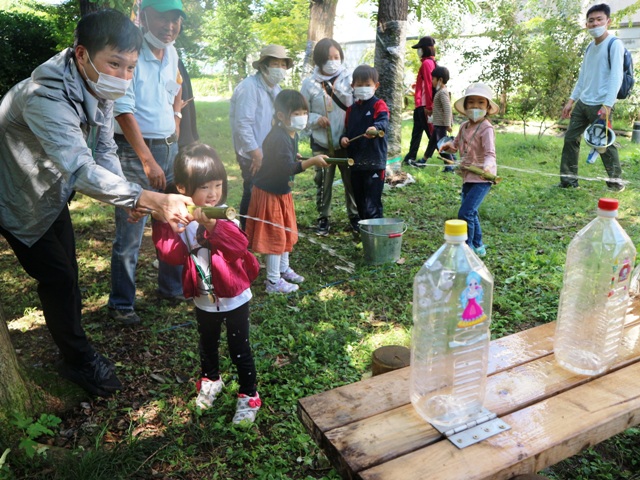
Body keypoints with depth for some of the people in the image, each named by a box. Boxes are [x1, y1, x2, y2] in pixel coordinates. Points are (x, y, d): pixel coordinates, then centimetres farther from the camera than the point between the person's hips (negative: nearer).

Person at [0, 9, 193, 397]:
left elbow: (104, 151, -9)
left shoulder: (97, 89, -11)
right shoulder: (48, 96, -38)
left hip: (52, 191, 8)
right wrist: (150, 200, -61)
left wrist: (130, 199, -27)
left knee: (67, 272, 15)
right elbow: (81, 168, -50)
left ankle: (71, 340, 34)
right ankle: (79, 360, 15)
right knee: (57, 277, -3)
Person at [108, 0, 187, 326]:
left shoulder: (172, 54, 9)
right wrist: (148, 161, -23)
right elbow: (123, 111, -19)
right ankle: (120, 304, 13)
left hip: (169, 148, 7)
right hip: (135, 151, -7)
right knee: (130, 233, -3)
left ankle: (171, 287, 29)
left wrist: (176, 124, 14)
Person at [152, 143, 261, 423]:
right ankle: (210, 380, 52)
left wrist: (213, 225, -48)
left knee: (239, 350, 8)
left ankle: (249, 395, 29)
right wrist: (162, 224, -29)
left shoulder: (224, 216, -18)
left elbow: (239, 246, -35)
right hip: (204, 299, 4)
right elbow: (173, 255, -19)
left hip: (234, 297, -3)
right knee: (208, 345, 26)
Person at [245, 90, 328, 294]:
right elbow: (288, 168, -35)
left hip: (282, 191, 10)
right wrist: (312, 161, -37)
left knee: (286, 232, 19)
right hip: (268, 193, -10)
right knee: (274, 235, -2)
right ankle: (273, 281, 10)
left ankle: (283, 269, 36)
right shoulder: (278, 138, -27)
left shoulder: (292, 135, 4)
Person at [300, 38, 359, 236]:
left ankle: (354, 216, 26)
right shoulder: (309, 83, -1)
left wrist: (338, 90, -18)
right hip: (321, 143, 0)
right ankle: (323, 218, 23)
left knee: (352, 180, 8)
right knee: (323, 183, 7)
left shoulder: (349, 78, 0)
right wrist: (316, 119, -16)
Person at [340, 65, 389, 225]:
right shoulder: (352, 108, 16)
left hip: (374, 161, -6)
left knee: (372, 201, -8)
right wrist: (343, 138, -3)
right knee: (359, 198, 15)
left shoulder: (379, 105, -4)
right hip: (355, 161, 7)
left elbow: (384, 121, -23)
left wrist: (376, 128, -46)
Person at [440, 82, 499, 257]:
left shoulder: (486, 128, -16)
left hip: (482, 178, -8)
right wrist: (449, 145, -5)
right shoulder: (464, 127, 6)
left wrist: (487, 165, -47)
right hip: (468, 177, 9)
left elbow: (490, 153, -25)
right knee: (471, 213, 19)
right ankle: (477, 246, 36)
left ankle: (466, 247, -1)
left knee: (465, 212, -16)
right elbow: (456, 144, 18)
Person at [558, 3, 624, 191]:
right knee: (570, 138, 4)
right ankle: (568, 180, 11)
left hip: (600, 105, -7)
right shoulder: (590, 47, 14)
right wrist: (571, 100, 15)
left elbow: (616, 77, -15)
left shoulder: (614, 44, -8)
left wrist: (607, 105, -23)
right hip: (582, 103, 7)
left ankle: (616, 181, 15)